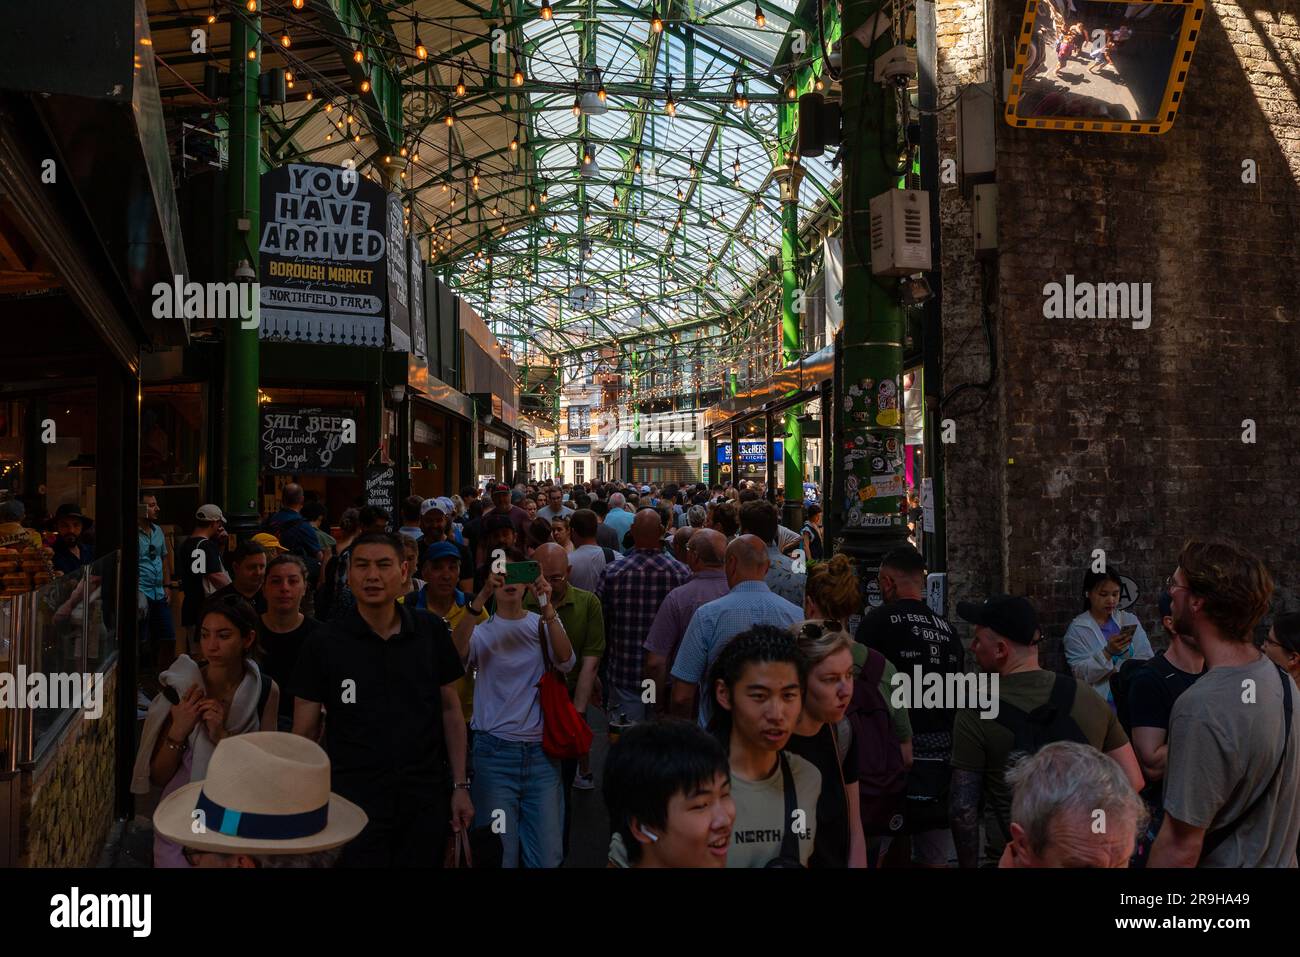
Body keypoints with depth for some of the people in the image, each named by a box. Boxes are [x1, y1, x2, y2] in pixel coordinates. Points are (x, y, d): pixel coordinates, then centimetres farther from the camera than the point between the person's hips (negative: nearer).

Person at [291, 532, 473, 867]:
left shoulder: (432, 631, -2)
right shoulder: (322, 643, -7)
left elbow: (450, 709, 6)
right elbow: (305, 734, -1)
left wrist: (460, 785, 4)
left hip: (427, 799, 2)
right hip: (353, 801, -2)